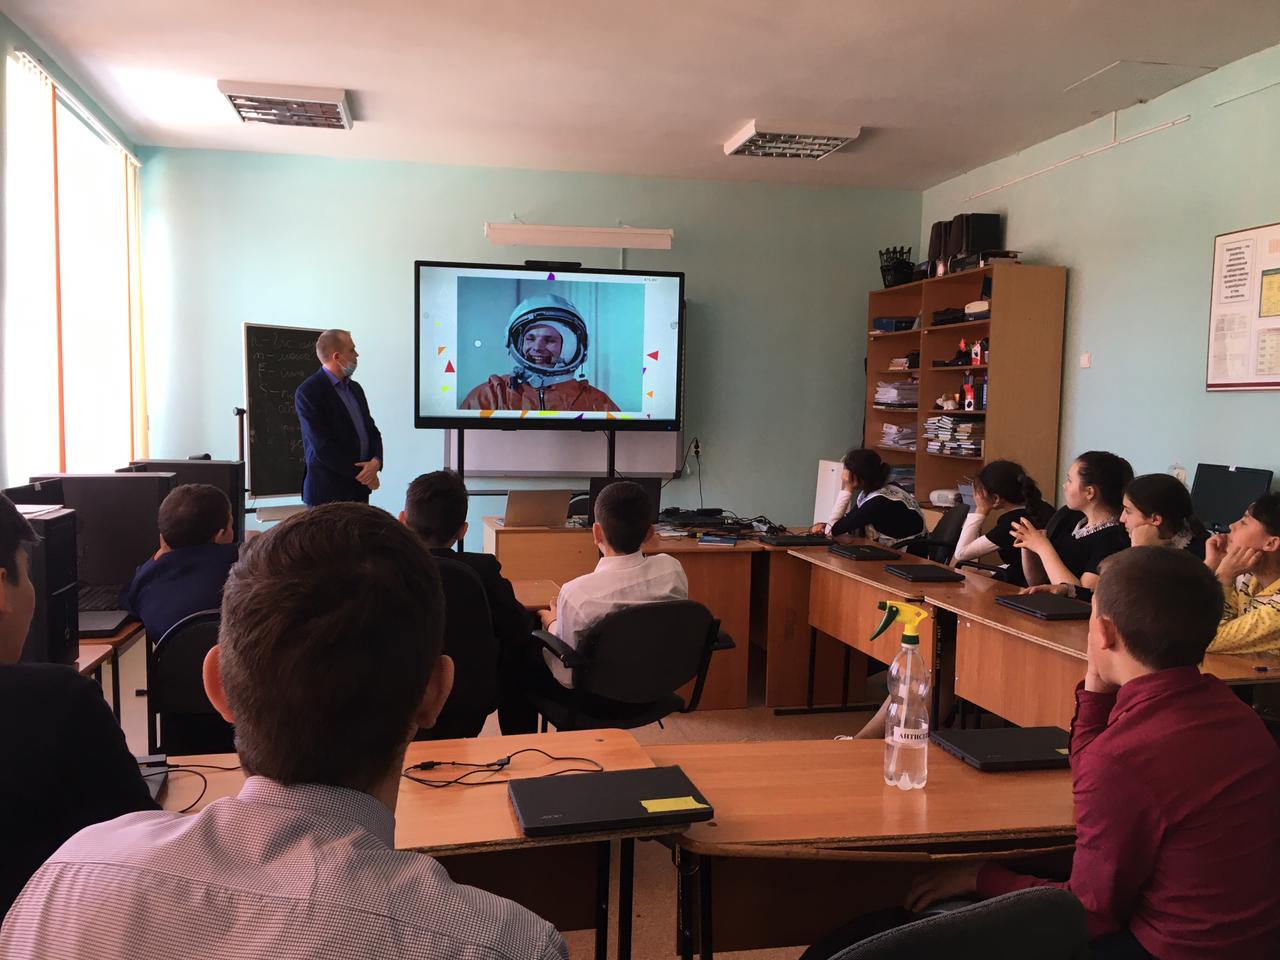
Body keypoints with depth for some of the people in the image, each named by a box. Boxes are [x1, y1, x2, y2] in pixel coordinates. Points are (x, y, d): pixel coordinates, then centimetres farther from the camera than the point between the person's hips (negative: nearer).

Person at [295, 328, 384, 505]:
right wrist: (360, 474, -12)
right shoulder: (308, 392, -10)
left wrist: (376, 462, -8)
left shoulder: (355, 388, 14)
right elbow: (322, 446, -16)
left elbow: (371, 429, 13)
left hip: (359, 489, 7)